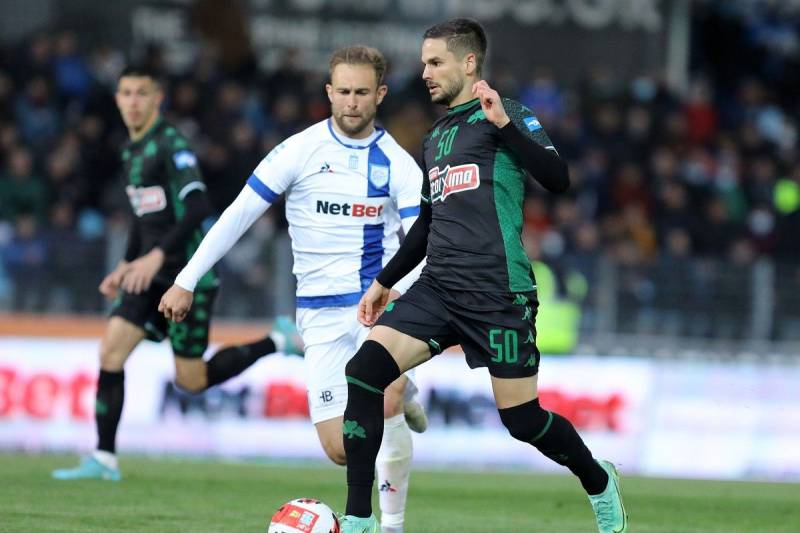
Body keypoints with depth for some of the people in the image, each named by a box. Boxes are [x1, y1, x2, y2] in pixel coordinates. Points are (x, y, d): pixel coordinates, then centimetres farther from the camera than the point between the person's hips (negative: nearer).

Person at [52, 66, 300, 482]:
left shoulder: (171, 146, -13)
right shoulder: (131, 152, 14)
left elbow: (198, 207, -24)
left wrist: (158, 255, -30)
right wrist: (126, 266, 18)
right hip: (151, 274, 8)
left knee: (191, 381, -3)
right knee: (110, 352, -6)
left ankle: (278, 342, 14)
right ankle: (104, 460, -3)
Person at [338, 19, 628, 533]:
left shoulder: (508, 116, -3)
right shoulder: (436, 136, 19)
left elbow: (557, 179, -18)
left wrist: (504, 124, -26)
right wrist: (385, 282, 31)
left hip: (499, 294, -6)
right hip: (437, 289, 6)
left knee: (522, 419, -2)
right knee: (364, 371, -14)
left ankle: (599, 482, 29)